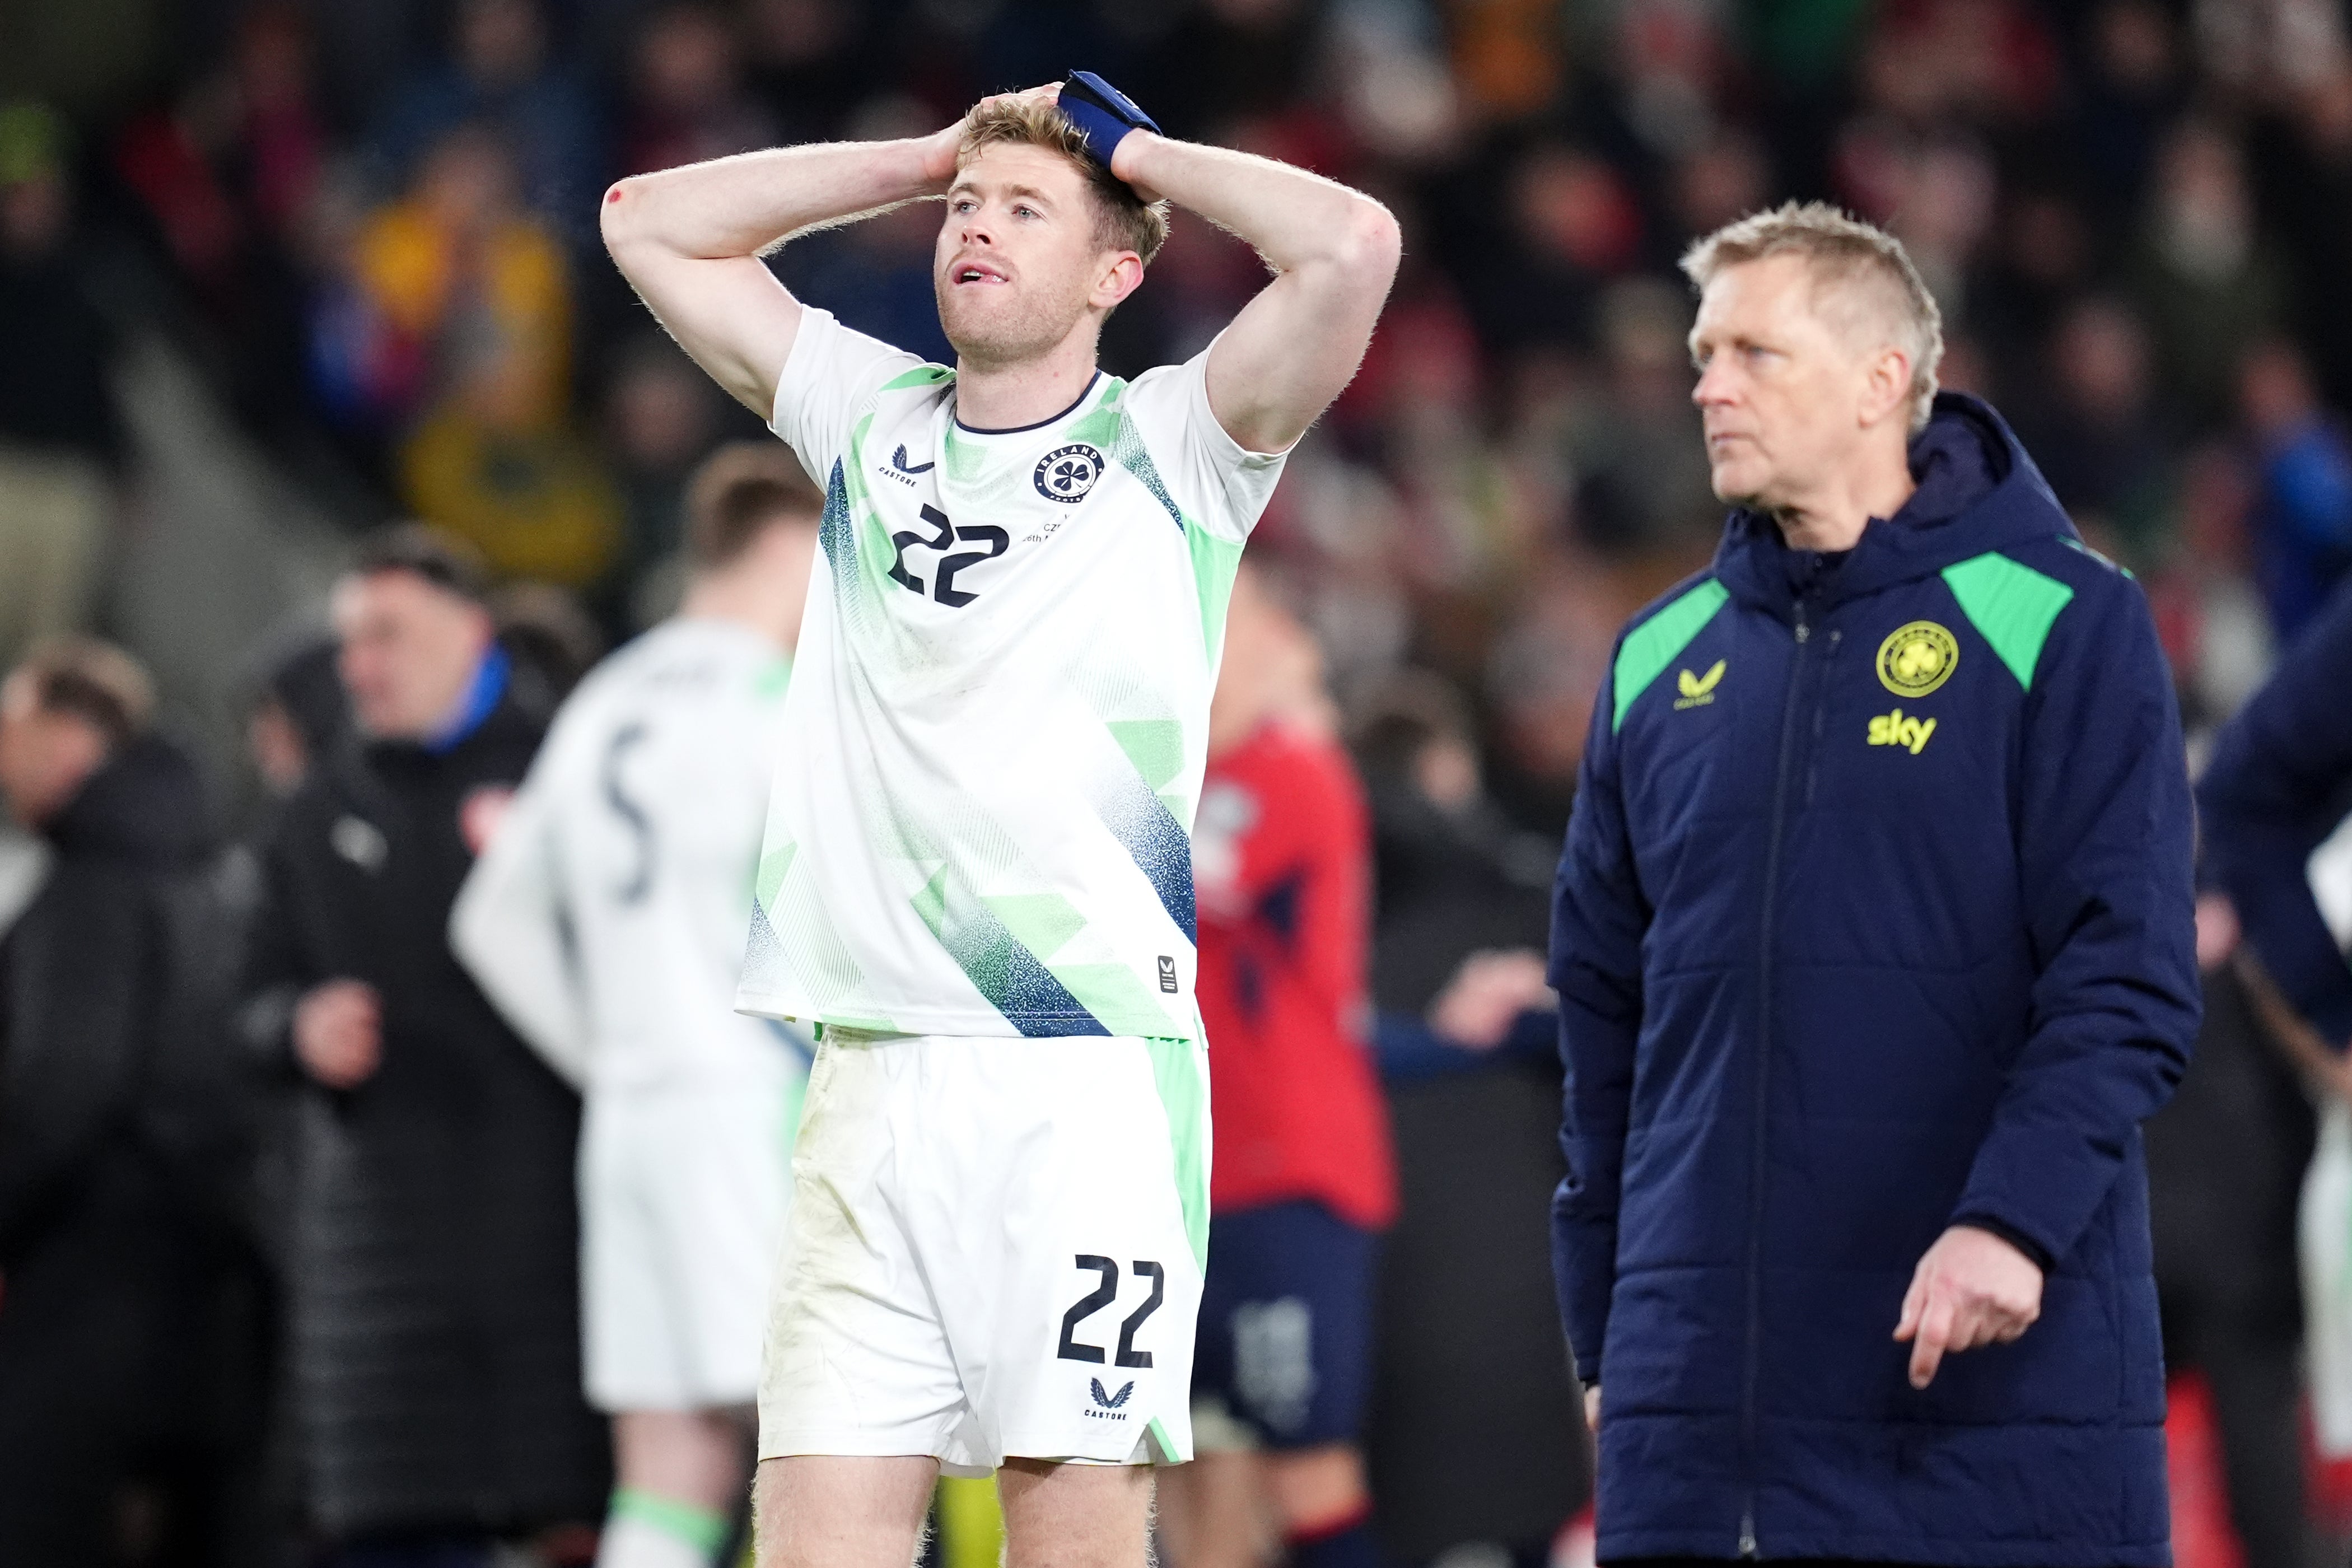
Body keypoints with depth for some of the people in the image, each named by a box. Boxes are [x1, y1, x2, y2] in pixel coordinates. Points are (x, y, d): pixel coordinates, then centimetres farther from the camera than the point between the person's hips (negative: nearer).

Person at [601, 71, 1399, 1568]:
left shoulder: (1171, 449, 4)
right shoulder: (870, 419, 17)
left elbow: (1351, 244, -12)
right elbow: (651, 221, 22)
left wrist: (1145, 155, 5)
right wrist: (929, 156, 17)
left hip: (1092, 1073, -4)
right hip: (872, 1085, 4)